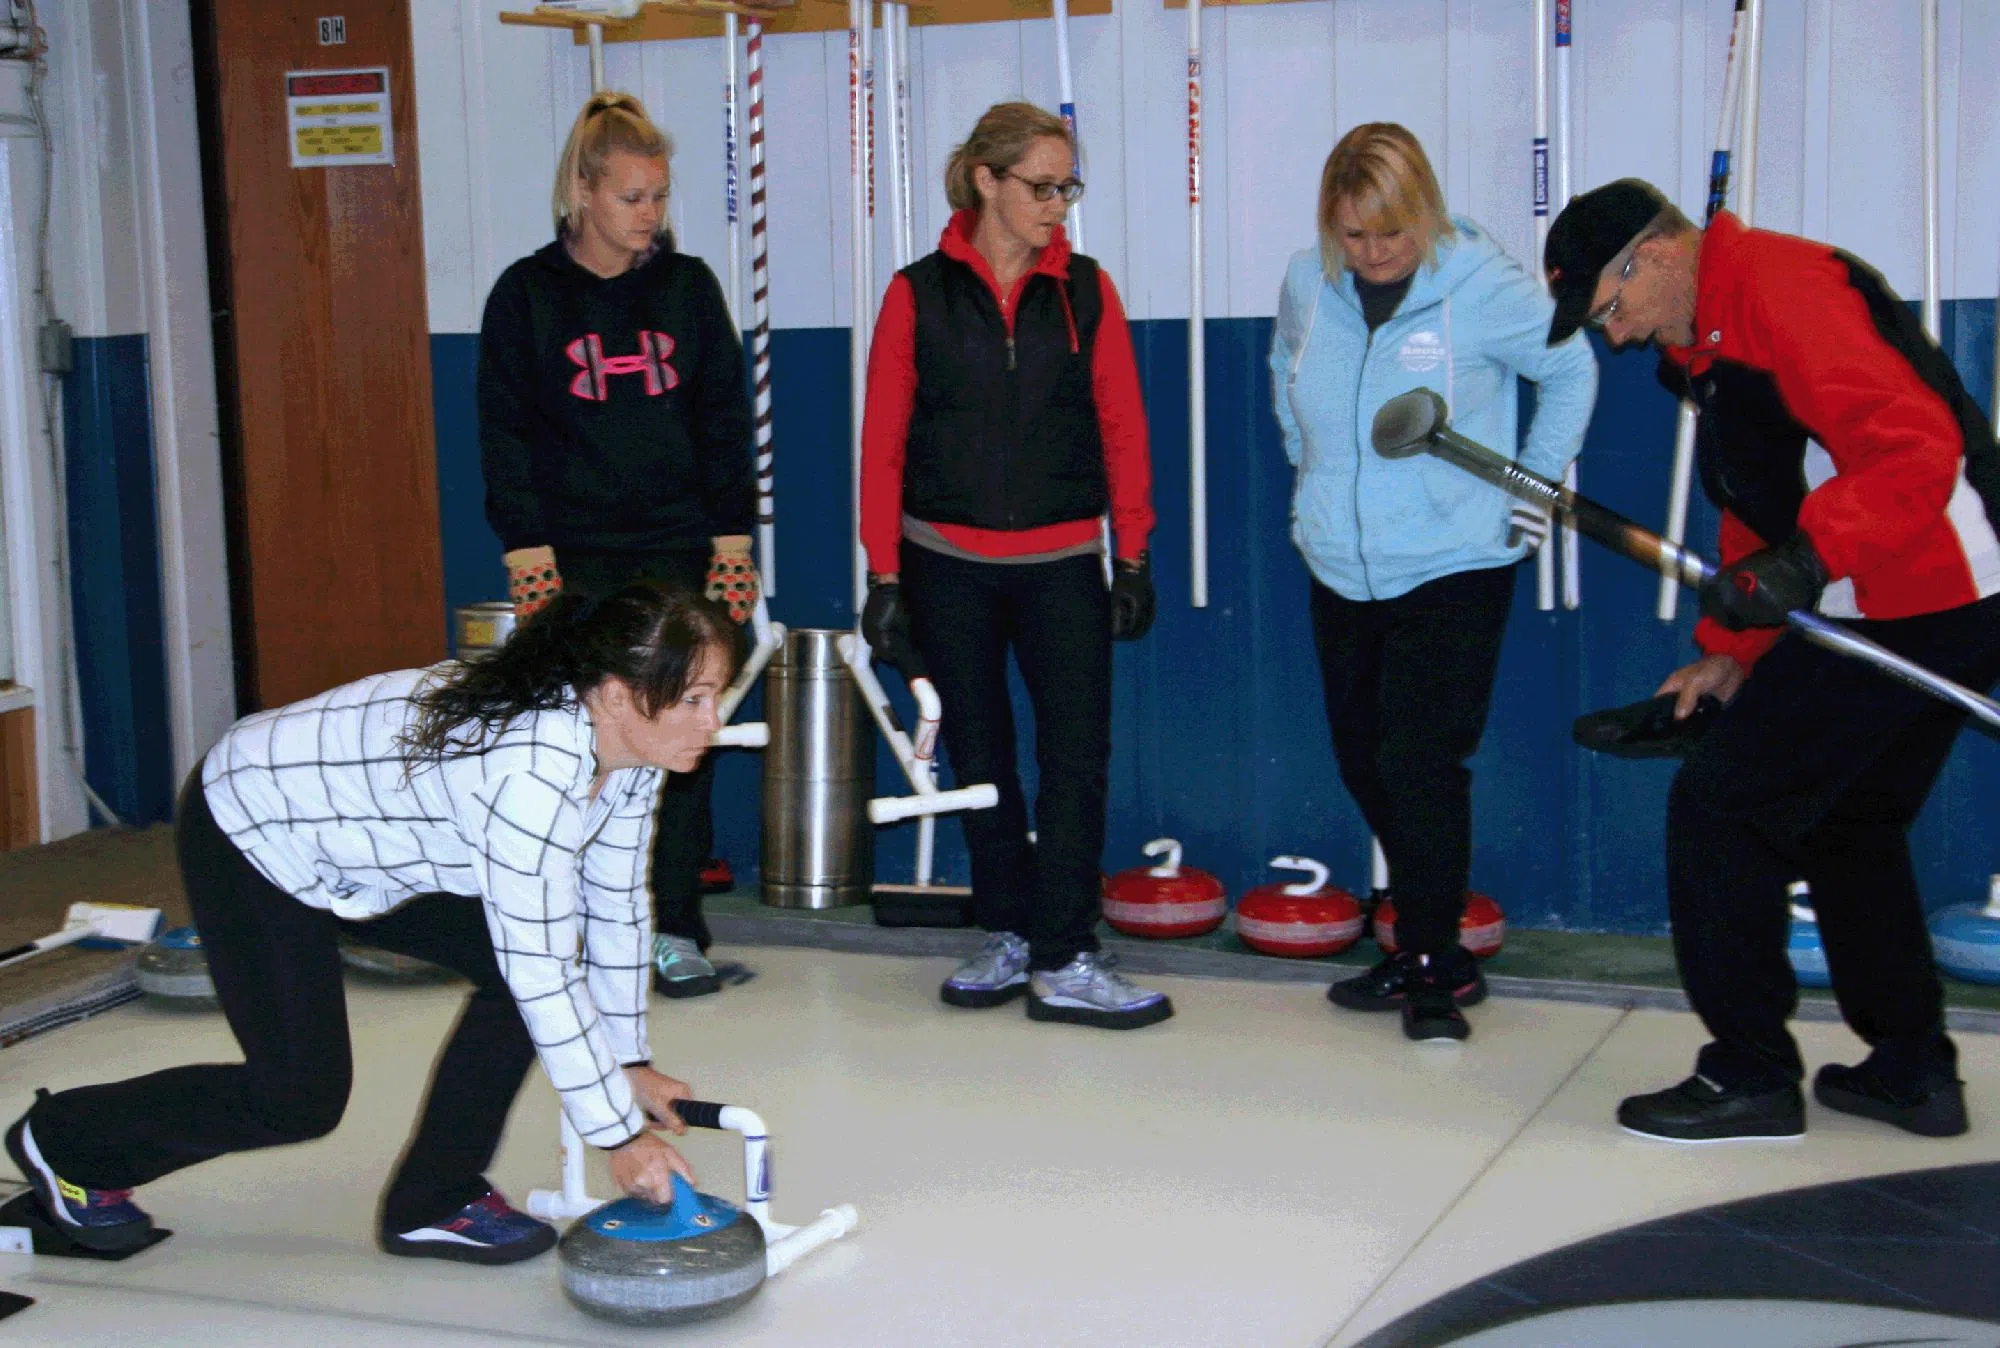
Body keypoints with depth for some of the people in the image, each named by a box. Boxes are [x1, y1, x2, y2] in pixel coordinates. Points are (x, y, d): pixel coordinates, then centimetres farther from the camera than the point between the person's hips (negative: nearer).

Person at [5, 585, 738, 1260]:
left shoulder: (626, 742, -13)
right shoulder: (531, 768, -38)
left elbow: (617, 907, 0)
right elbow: (544, 977, -33)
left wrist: (630, 1063, 2)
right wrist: (619, 1133, -25)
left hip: (362, 838, 8)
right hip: (252, 836, -8)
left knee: (513, 964, -7)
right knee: (300, 1095, -2)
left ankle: (434, 1203, 7)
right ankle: (61, 1142, 22)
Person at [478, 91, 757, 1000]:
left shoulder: (688, 285, 7)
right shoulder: (527, 294, 1)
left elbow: (725, 416, 9)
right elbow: (504, 434, 1)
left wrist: (733, 534, 2)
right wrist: (525, 548, -6)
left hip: (681, 550, 2)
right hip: (576, 555, -2)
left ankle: (675, 929, 10)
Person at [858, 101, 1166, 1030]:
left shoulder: (1086, 291, 2)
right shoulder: (920, 292, -2)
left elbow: (1121, 428, 5)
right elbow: (883, 441, 0)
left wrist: (1133, 556, 1)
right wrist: (884, 575, -3)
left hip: (1061, 562, 0)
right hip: (947, 563, 0)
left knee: (1077, 754, -7)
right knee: (980, 755, 10)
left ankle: (1063, 963, -2)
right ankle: (1008, 936, 24)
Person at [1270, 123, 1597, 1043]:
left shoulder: (1481, 284, -13)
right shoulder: (1306, 284, 0)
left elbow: (1570, 370, 2)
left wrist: (1534, 487, 1)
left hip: (1455, 567, -6)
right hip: (1341, 573, 6)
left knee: (1421, 760, -13)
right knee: (1363, 759, 11)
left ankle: (1430, 965, -1)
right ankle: (1431, 949, 26)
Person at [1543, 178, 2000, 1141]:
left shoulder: (1777, 286, -16)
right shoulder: (1712, 335, 18)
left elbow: (1914, 447, -26)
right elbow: (1764, 512, 25)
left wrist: (1809, 558, -31)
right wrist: (1728, 653, 19)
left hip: (1916, 607, -11)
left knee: (1721, 802, -6)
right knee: (1847, 820, 20)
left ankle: (1749, 1075, 2)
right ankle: (1912, 1068, 27)